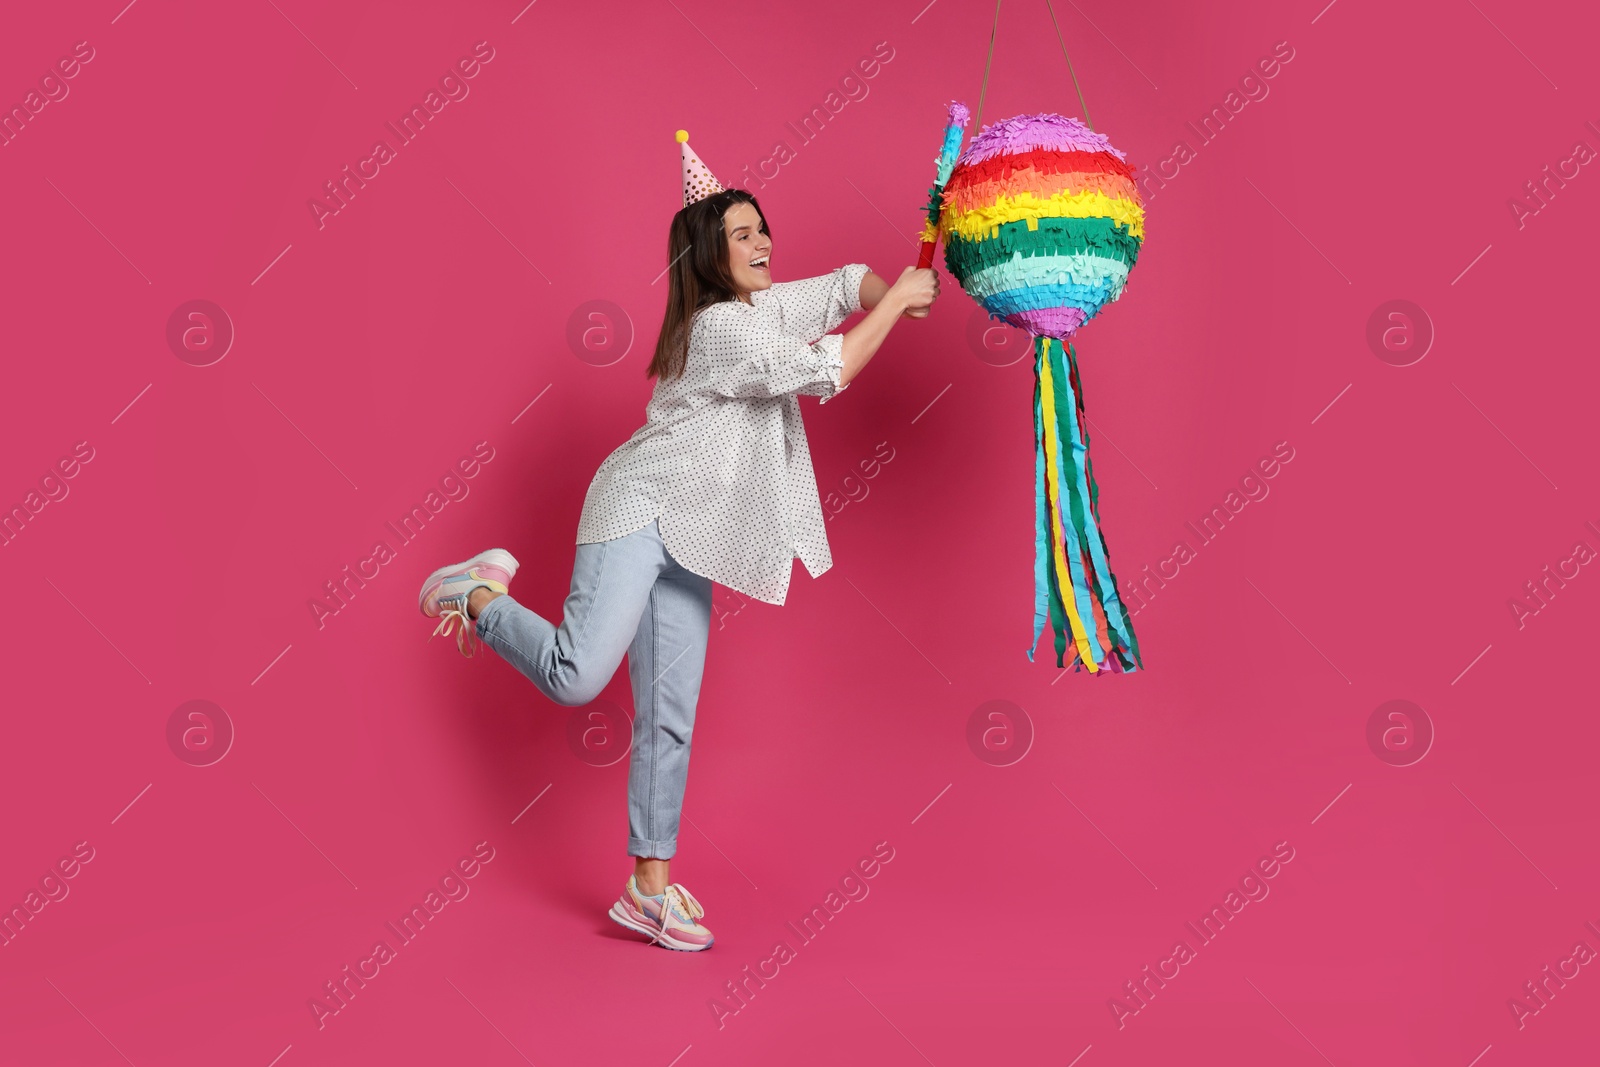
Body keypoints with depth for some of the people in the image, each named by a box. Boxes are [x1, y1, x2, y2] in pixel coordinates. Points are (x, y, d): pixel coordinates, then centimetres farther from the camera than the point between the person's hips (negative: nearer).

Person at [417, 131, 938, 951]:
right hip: (640, 511, -9)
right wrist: (896, 304, -9)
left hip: (687, 543, 9)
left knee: (669, 718, 6)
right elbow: (827, 373, -17)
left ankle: (649, 887, 12)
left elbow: (845, 285, 23)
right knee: (578, 677, -23)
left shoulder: (765, 307, 14)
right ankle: (479, 597, 6)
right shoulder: (722, 327, -14)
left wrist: (890, 294, 2)